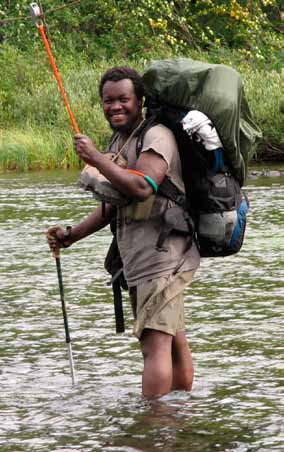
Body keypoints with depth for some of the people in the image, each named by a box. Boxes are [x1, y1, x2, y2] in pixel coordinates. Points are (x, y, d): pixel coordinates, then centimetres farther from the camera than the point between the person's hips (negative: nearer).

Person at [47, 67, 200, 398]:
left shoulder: (156, 137, -13)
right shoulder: (119, 141, 17)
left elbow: (142, 188, -29)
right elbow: (112, 206, 24)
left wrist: (95, 158, -21)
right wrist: (71, 235, 15)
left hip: (163, 256, -10)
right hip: (140, 259, 10)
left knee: (155, 343, -16)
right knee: (173, 342, 16)